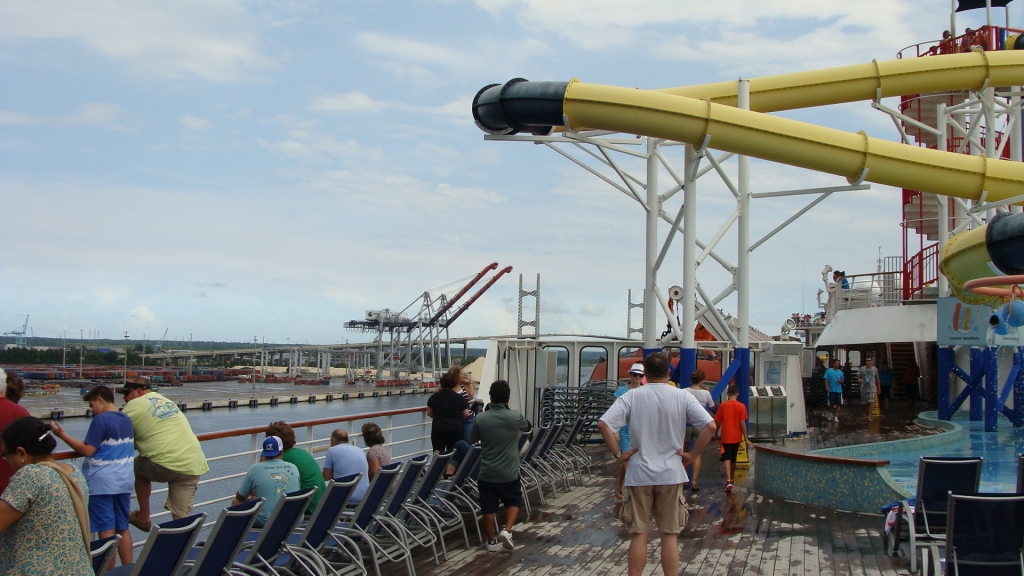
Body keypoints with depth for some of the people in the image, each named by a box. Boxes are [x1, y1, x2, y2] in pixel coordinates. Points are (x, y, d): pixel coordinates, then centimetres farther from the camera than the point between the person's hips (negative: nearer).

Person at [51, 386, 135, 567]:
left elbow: (87, 450, -14)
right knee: (123, 528, 12)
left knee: (106, 531, -2)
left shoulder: (100, 420, -12)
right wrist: (85, 442, 24)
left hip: (102, 483, -7)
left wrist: (63, 434, -8)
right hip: (124, 481, 7)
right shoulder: (127, 420, 10)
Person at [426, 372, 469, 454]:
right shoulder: (459, 397, -2)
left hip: (438, 429, 0)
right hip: (456, 430, 0)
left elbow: (429, 413, 8)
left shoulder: (434, 396, 0)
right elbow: (466, 414, -1)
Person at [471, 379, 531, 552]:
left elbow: (472, 440, 9)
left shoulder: (481, 418, -8)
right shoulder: (515, 416, -11)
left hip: (487, 473, 1)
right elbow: (527, 427, 13)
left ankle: (491, 542, 21)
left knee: (488, 508, 12)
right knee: (514, 501, 20)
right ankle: (507, 530, 3)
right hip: (509, 473, -1)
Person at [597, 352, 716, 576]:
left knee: (638, 535, 8)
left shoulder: (631, 397, -4)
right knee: (670, 535, 8)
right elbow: (710, 426, -11)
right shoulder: (683, 397, -3)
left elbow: (603, 424, -15)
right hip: (671, 474, 0)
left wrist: (618, 453, -6)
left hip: (639, 475, 0)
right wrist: (692, 455, -3)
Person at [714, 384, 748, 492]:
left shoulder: (722, 406, -3)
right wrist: (746, 439, -2)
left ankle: (728, 480, -25)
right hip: (736, 437, 1)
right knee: (733, 459, 16)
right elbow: (742, 424, -8)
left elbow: (717, 422, 1)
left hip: (725, 437, -1)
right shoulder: (741, 406, -6)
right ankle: (731, 480, 29)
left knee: (727, 459, -5)